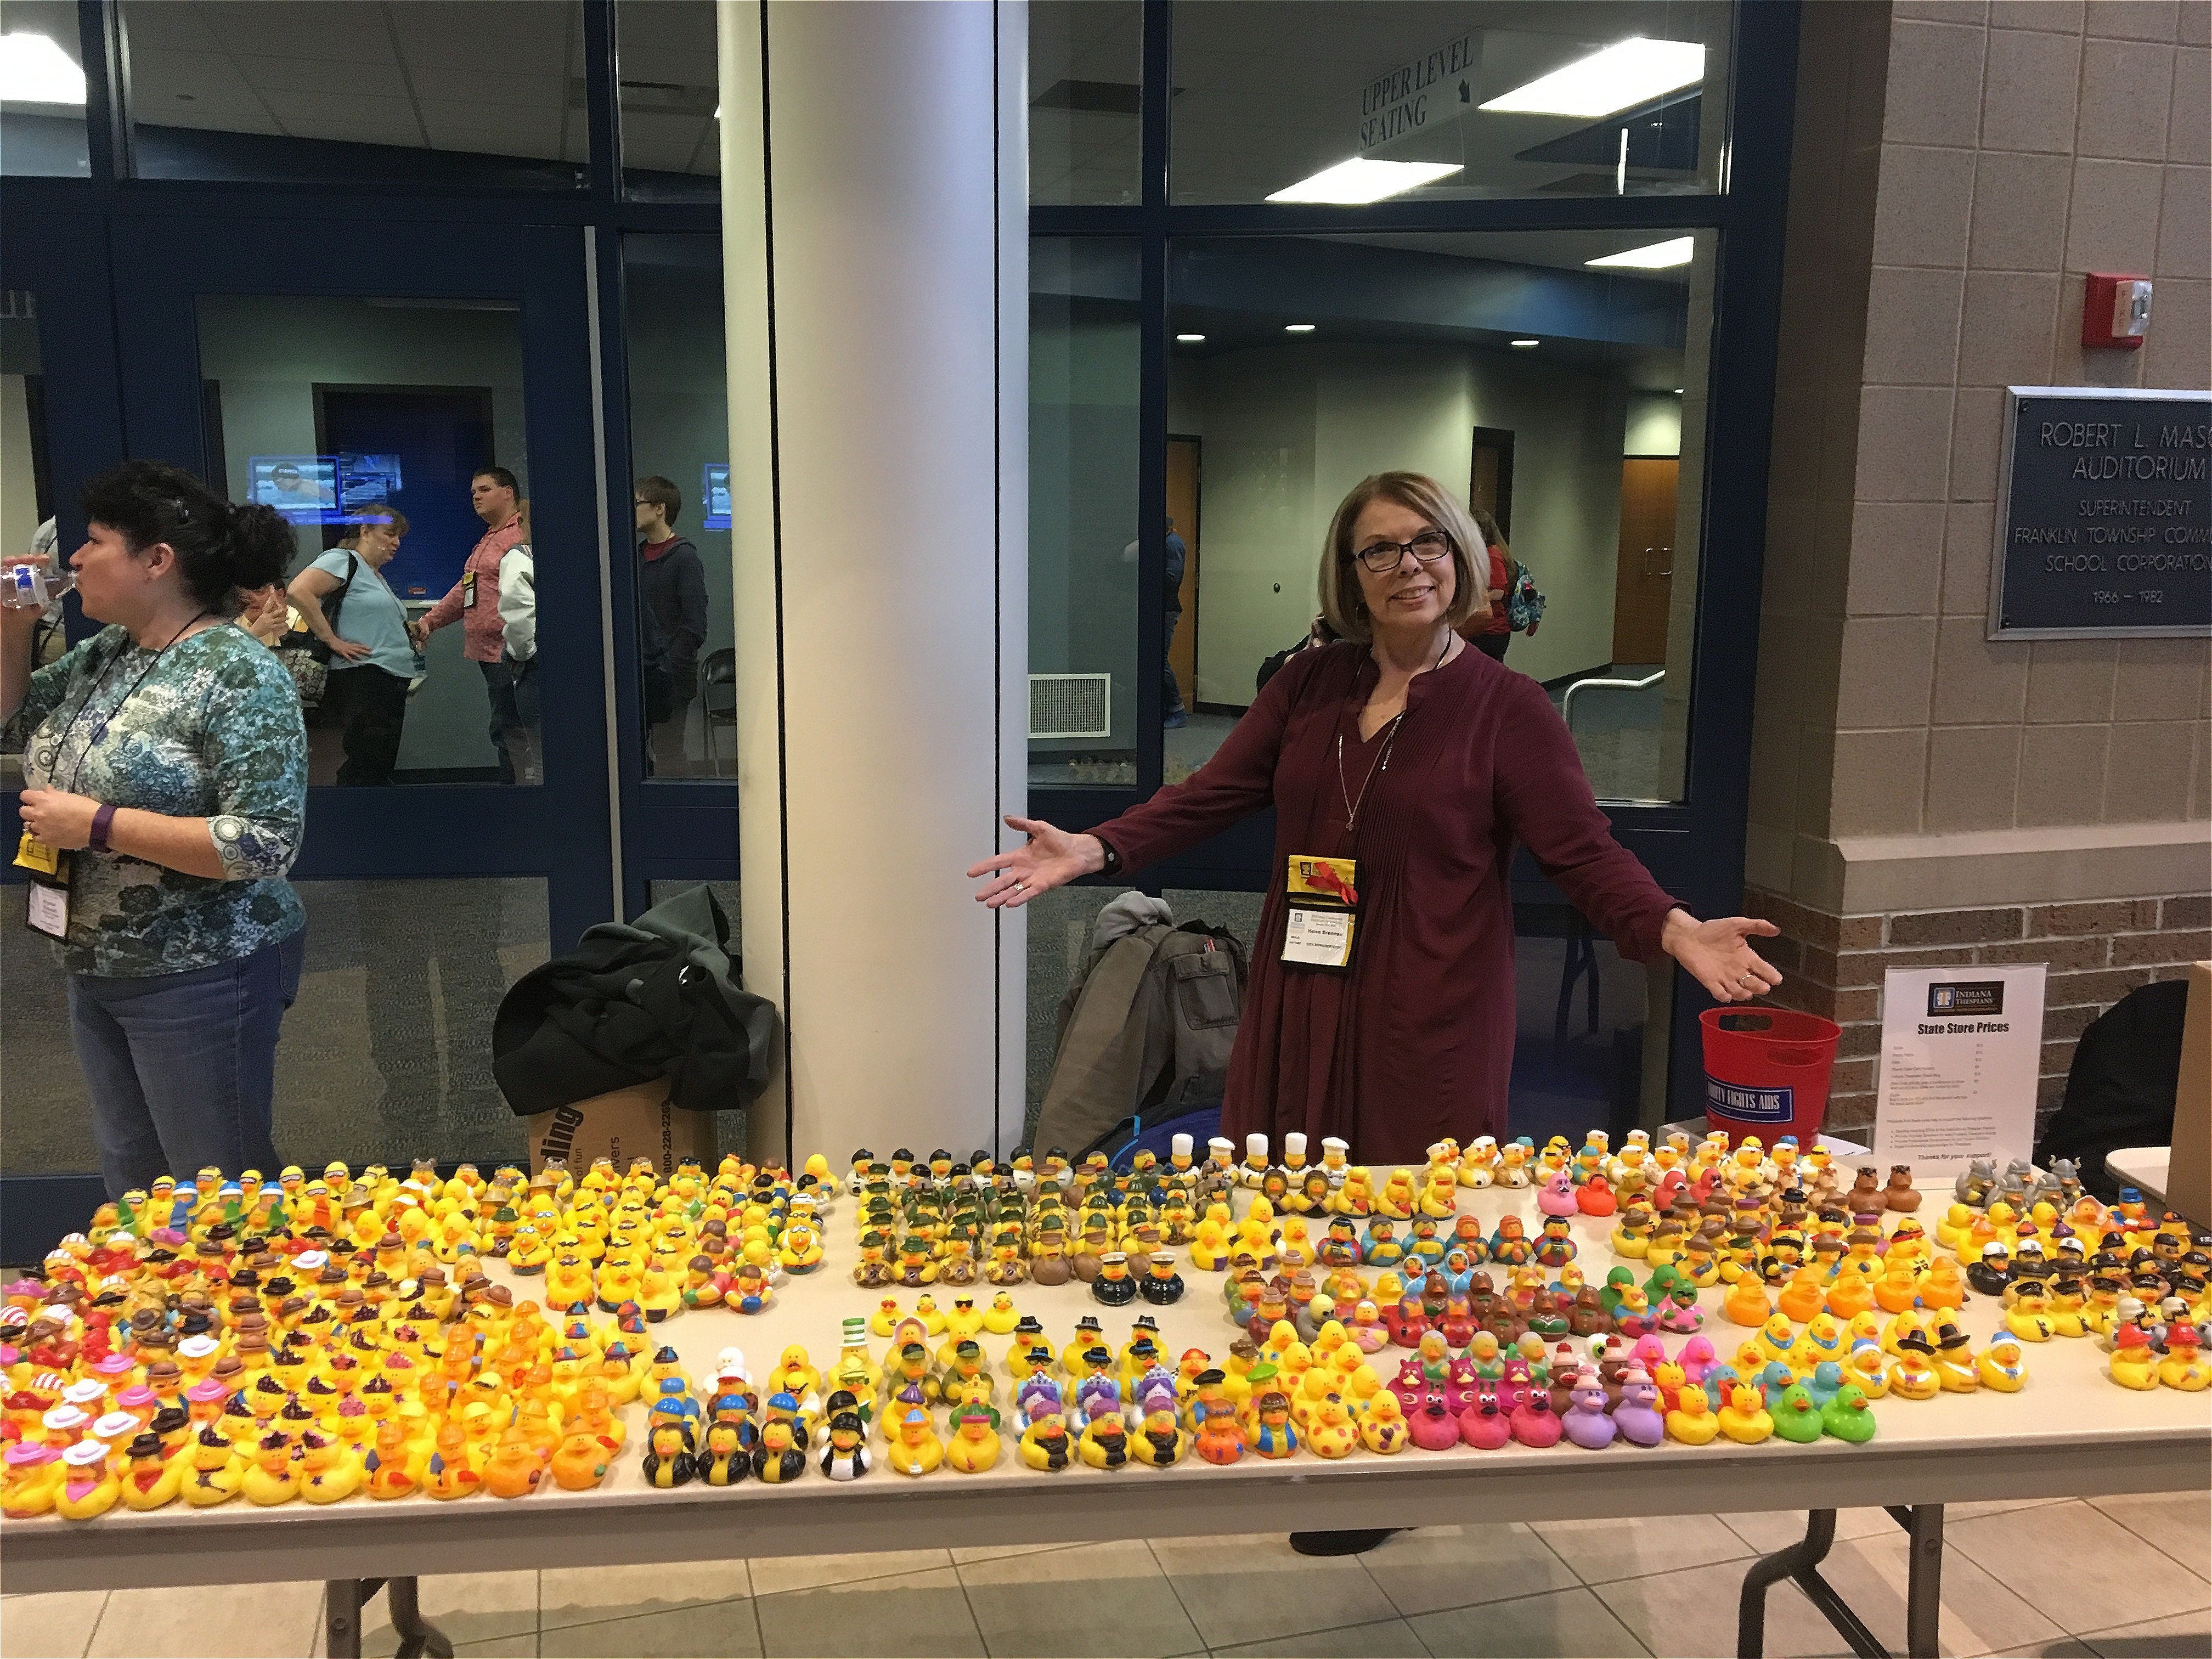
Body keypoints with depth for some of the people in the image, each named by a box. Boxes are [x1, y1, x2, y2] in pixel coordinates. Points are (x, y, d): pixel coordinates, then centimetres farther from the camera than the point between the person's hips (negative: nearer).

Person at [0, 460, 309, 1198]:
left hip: (201, 977, -8)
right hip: (96, 969, 8)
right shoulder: (102, 655, 6)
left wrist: (97, 825, -25)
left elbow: (266, 843, -26)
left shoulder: (239, 673, -19)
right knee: (131, 1182, 20)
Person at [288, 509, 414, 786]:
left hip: (392, 683, 10)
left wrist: (407, 632, 18)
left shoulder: (378, 577, 24)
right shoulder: (344, 560, -5)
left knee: (383, 768, 9)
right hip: (362, 680, -10)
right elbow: (298, 591, -20)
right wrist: (333, 641, -18)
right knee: (366, 771, -14)